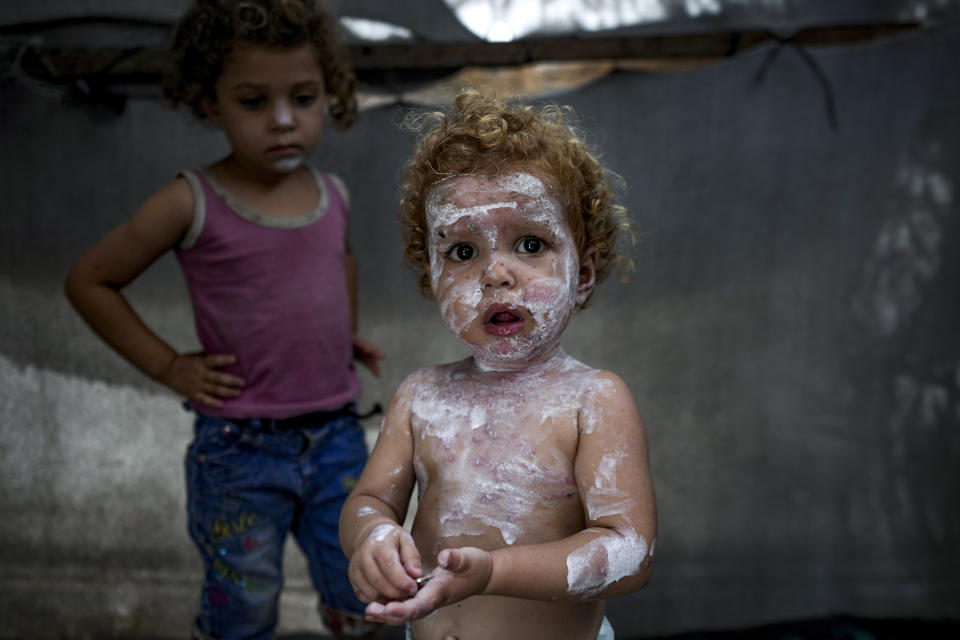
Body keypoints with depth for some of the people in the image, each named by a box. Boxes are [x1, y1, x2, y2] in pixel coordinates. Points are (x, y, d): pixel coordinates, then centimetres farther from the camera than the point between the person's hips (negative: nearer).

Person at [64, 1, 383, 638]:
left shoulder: (333, 195, 2)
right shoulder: (193, 204, -12)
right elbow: (90, 281, -2)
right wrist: (168, 366, -6)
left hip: (337, 436, 4)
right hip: (240, 449, -4)